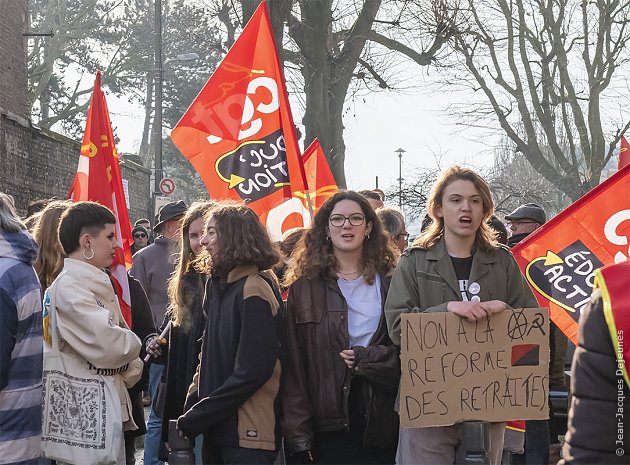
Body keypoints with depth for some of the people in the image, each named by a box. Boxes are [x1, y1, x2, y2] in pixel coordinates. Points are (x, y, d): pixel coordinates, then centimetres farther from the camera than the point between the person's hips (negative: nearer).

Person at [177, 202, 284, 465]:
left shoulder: (254, 290, -14)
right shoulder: (220, 287, 11)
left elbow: (252, 372, -20)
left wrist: (194, 419, -16)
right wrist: (191, 406, 2)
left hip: (246, 433, -8)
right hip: (217, 428, 8)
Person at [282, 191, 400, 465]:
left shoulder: (391, 282, 8)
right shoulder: (304, 287, 4)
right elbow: (294, 364, 0)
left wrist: (364, 358, -12)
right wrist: (298, 432, -8)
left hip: (382, 419, 1)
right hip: (330, 423, -1)